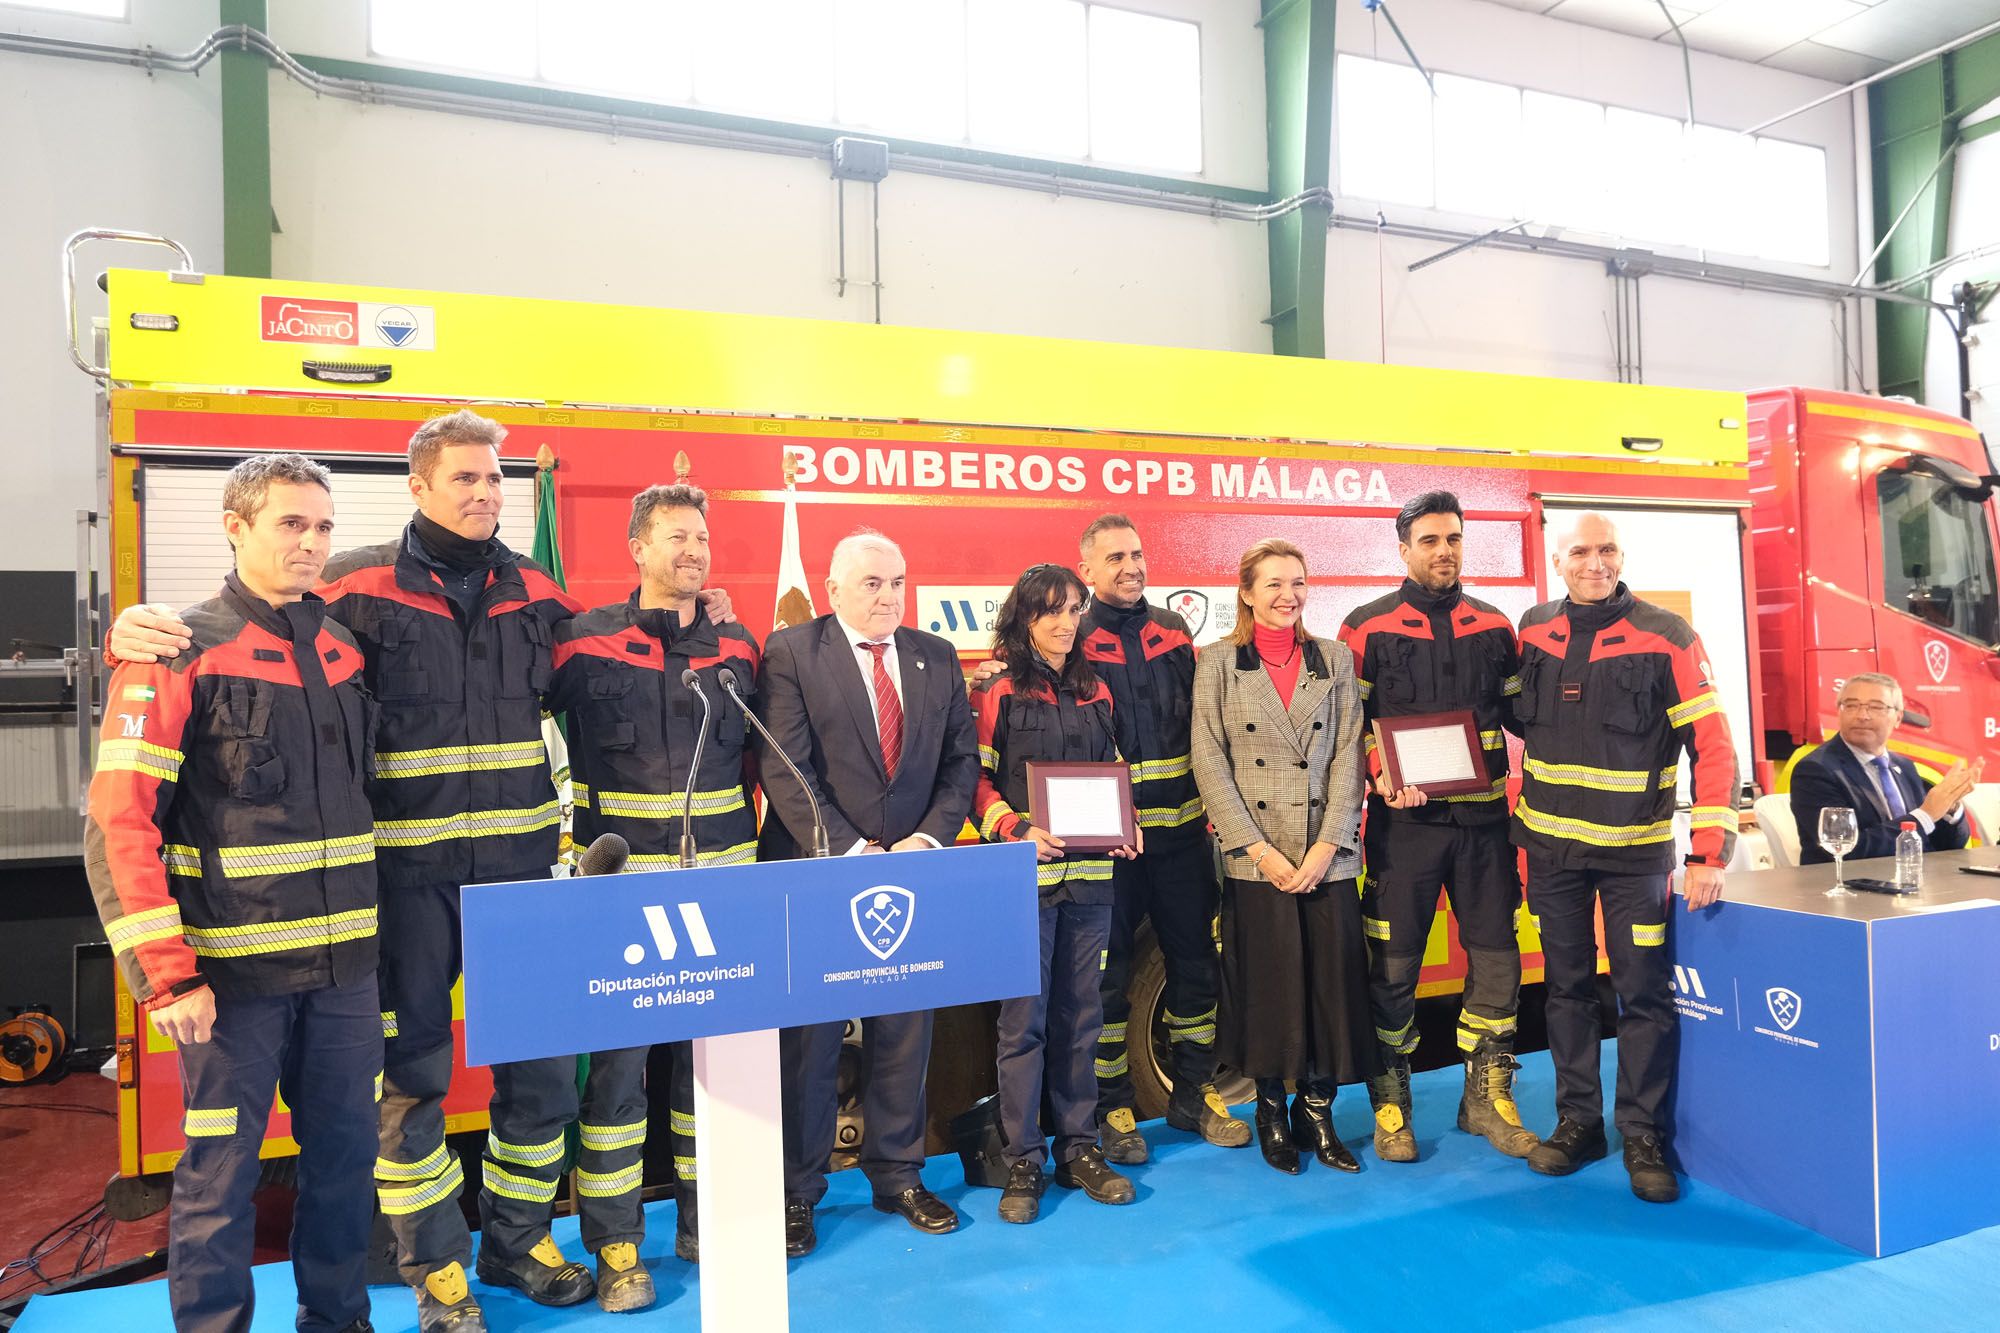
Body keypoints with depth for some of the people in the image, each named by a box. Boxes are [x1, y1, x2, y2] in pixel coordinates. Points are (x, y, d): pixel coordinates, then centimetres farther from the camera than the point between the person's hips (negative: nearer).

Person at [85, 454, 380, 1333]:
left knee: (346, 1152, 15)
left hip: (344, 965, 5)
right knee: (220, 1172, 7)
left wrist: (369, 926, 10)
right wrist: (164, 974, -15)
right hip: (231, 969, -5)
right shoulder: (180, 653, -7)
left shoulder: (343, 649, 8)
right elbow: (119, 822, -11)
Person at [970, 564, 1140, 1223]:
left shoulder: (1095, 692, 13)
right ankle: (1023, 1161, 10)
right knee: (1024, 1019, -1)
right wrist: (1017, 830, -17)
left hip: (1090, 874, 5)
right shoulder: (997, 694, -1)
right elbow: (977, 780, -3)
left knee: (1080, 1016, 11)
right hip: (1023, 875, -4)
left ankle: (1078, 1148, 23)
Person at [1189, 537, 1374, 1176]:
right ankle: (1271, 1111, 23)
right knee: (1266, 985, 4)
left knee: (1333, 980, 3)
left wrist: (1329, 843, -8)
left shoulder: (1334, 660, 8)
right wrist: (1256, 848, -10)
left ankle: (1317, 1111, 21)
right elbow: (1209, 763, -3)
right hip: (1254, 857, -2)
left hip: (1328, 855, 2)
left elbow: (1349, 756, 3)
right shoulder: (1219, 662, 2)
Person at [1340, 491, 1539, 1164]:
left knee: (1496, 957, 7)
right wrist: (1381, 777, -15)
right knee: (1393, 964, 2)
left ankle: (1486, 1097, 24)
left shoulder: (1494, 627, 11)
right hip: (1404, 821, -3)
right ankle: (1389, 1101, 17)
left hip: (1483, 817, 4)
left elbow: (1521, 716, 17)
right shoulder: (1367, 628, 0)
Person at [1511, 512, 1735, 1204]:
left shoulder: (1666, 638, -10)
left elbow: (1712, 746, -13)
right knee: (1567, 987, 11)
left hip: (1634, 849, -3)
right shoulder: (1532, 633, 1)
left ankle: (1645, 1135, 15)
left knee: (1644, 991, 1)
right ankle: (1578, 1121, 23)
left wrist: (1709, 853, -19)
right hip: (1551, 847, 3)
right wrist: (1521, 826, 11)